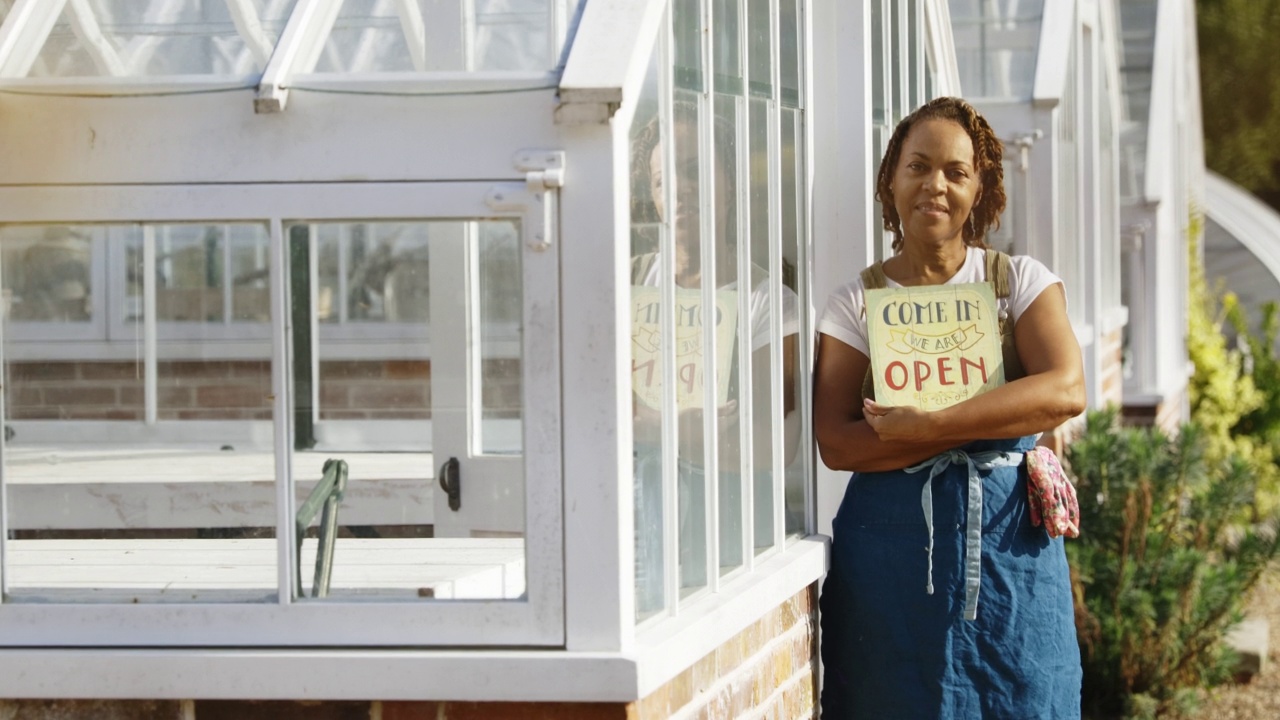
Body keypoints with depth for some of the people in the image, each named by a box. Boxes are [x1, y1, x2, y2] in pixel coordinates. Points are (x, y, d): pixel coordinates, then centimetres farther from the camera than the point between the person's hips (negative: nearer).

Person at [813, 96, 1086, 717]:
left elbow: (1065, 391, -13)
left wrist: (926, 426, -20)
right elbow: (835, 441, -8)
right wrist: (985, 424, -16)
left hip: (1006, 534, 0)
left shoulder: (1021, 282, 5)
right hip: (890, 544, 0)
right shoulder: (855, 303, 4)